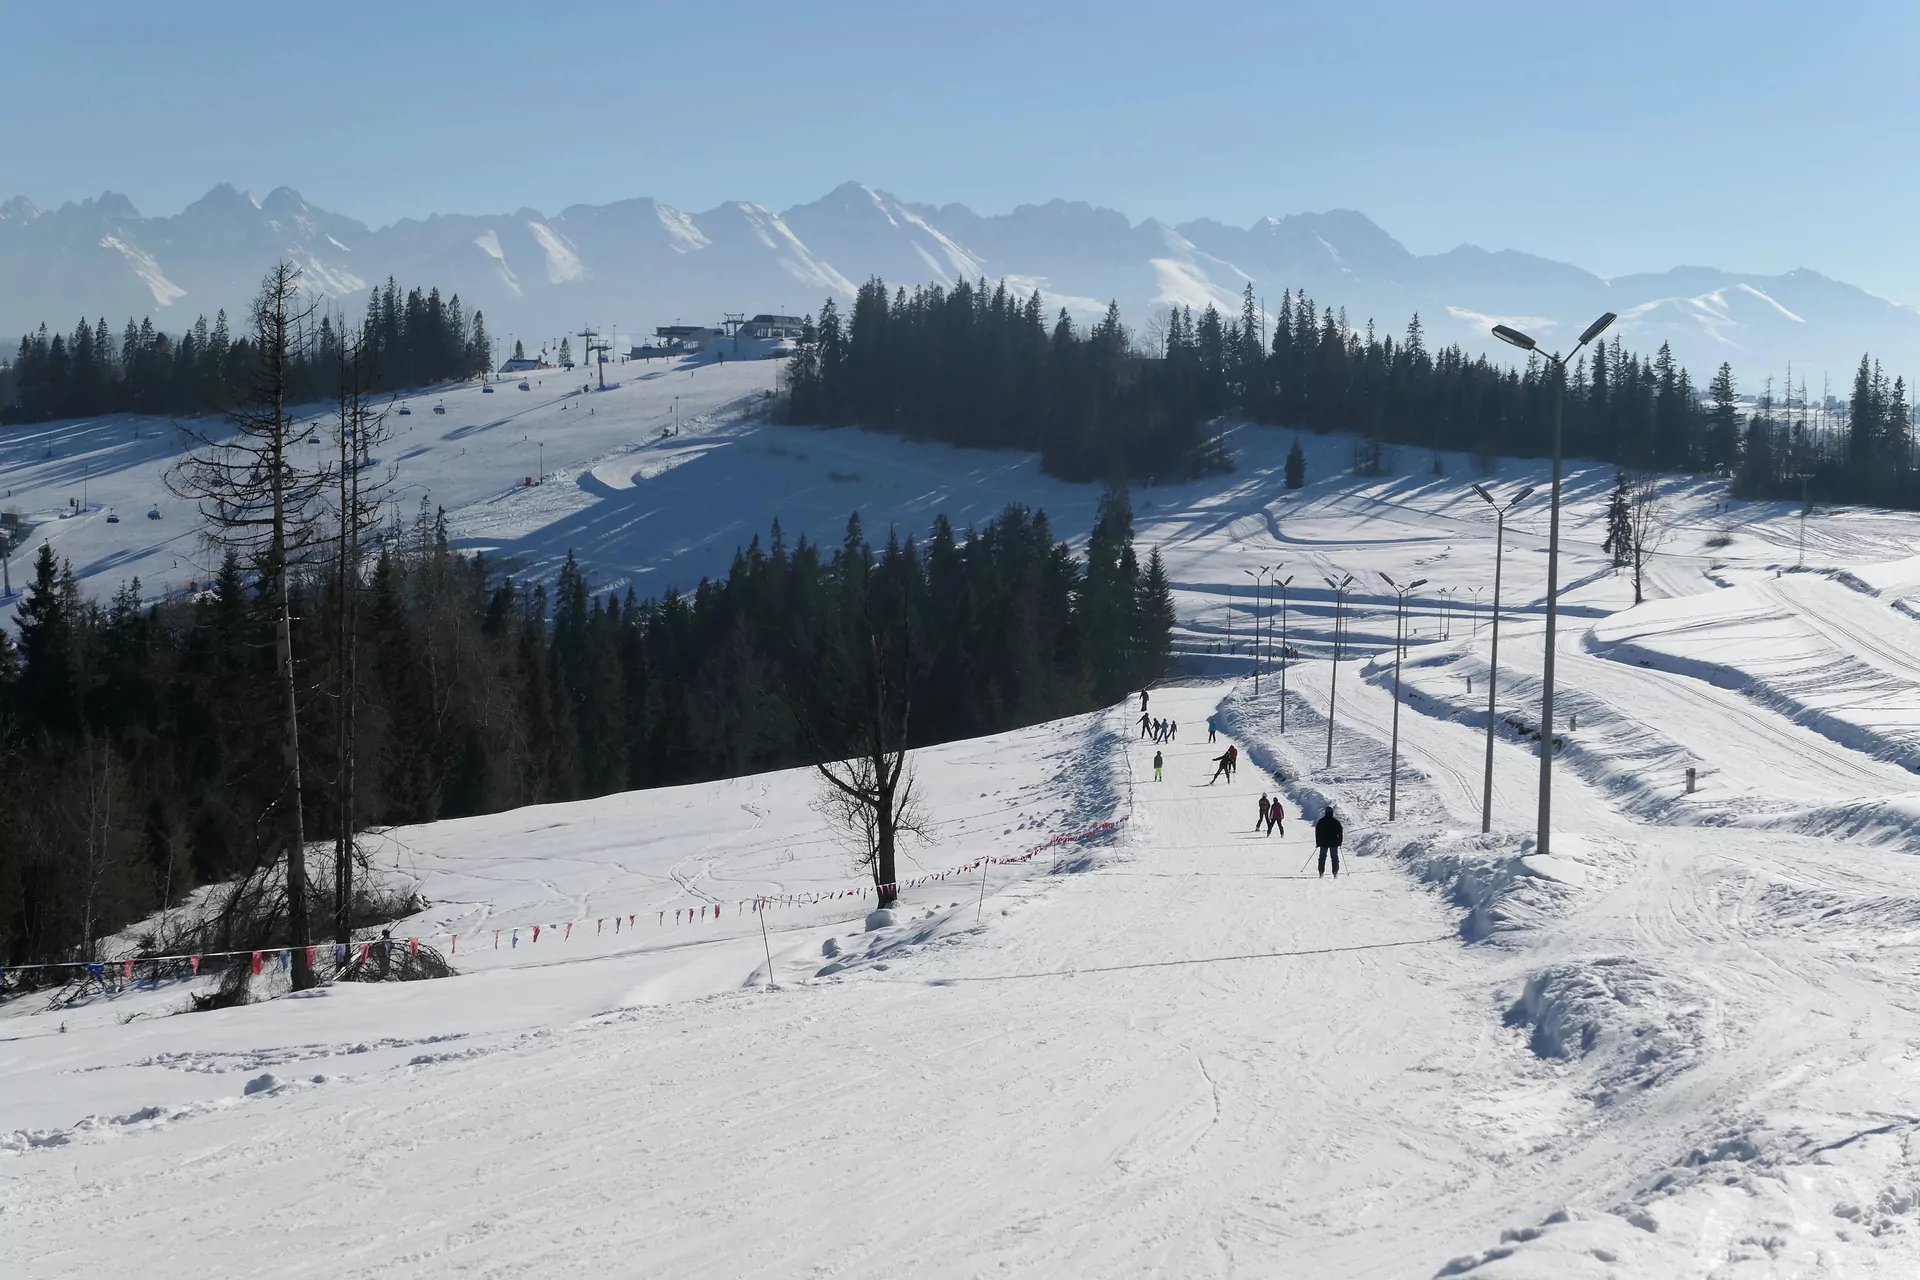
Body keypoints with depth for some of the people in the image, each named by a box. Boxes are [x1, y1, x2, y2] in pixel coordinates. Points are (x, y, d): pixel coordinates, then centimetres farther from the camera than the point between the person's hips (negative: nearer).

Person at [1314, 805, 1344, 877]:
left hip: (1323, 842, 1)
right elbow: (1340, 832, -1)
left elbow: (1317, 832, 4)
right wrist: (1340, 842, 7)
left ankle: (1321, 872, 4)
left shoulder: (1321, 821, 1)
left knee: (1322, 857, 8)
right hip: (1334, 843, -1)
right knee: (1335, 858, 1)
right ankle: (1335, 873, -6)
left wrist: (1317, 843, 11)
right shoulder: (1336, 821, -3)